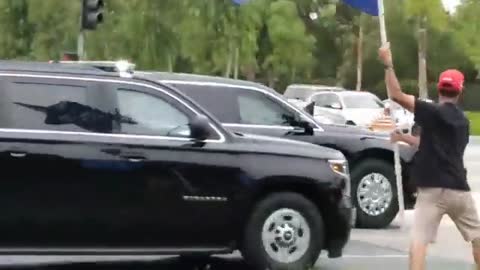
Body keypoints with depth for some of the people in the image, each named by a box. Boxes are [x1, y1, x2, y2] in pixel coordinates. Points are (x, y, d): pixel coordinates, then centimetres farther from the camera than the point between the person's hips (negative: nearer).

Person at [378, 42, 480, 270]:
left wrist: (388, 64, -13)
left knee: (418, 240, -10)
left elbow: (397, 96, -16)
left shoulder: (434, 113, -8)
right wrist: (404, 137, 24)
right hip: (459, 189, 6)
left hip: (433, 190, -6)